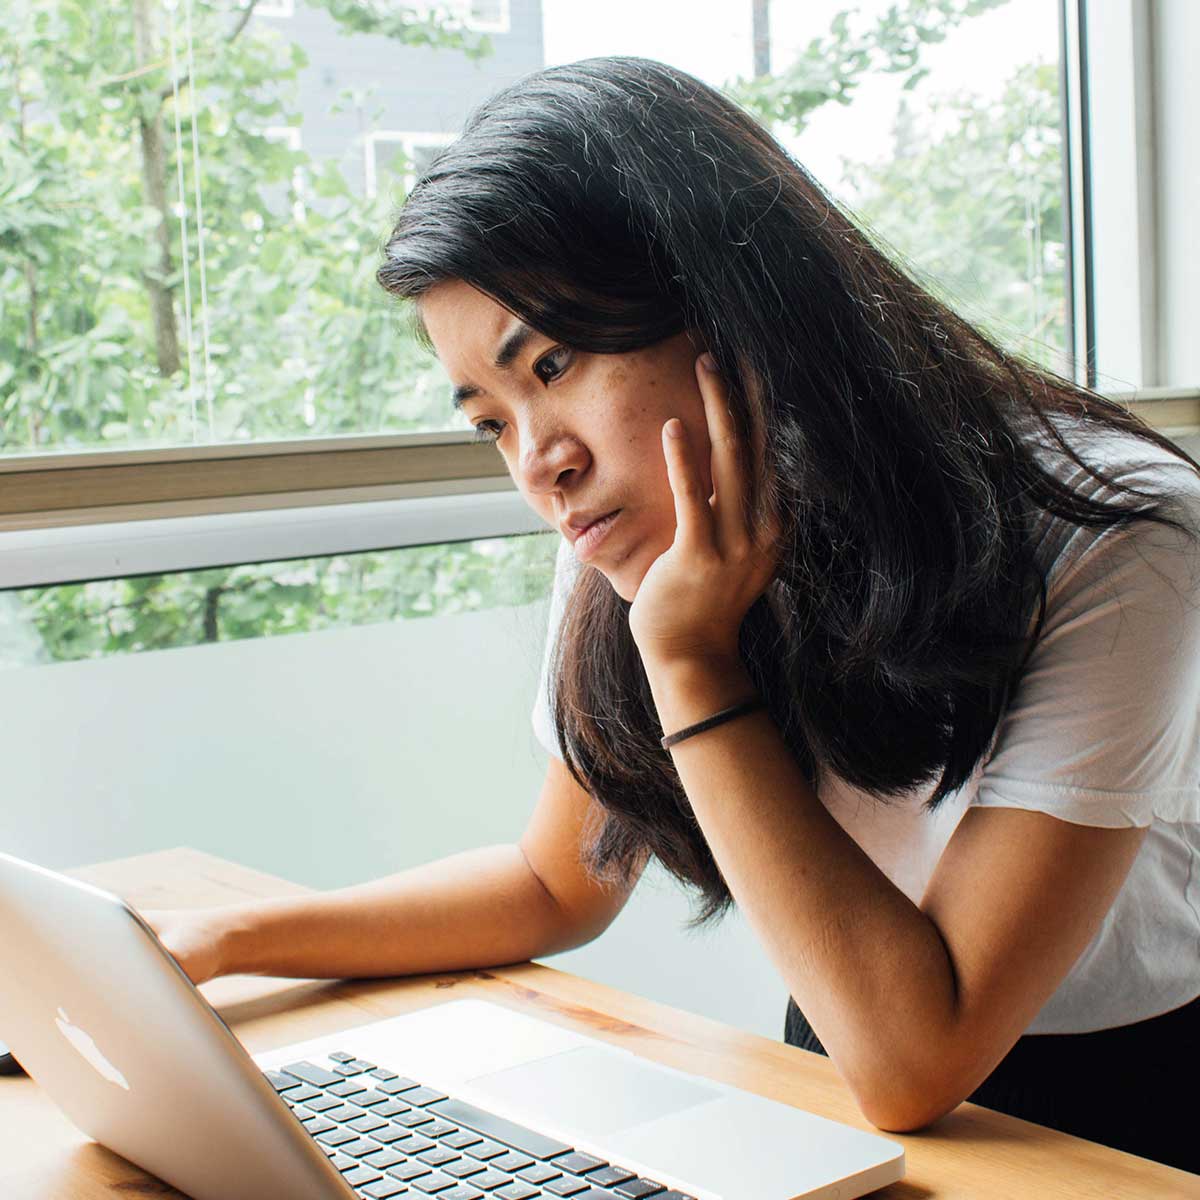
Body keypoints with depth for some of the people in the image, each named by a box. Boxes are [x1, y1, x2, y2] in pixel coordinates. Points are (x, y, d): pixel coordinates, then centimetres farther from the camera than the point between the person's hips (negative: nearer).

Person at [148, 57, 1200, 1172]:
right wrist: (214, 943, -4)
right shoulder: (633, 542, -7)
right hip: (839, 1090, 3)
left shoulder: (1108, 546, -23)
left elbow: (913, 1061, -26)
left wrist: (694, 664, -27)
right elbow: (561, 886, 7)